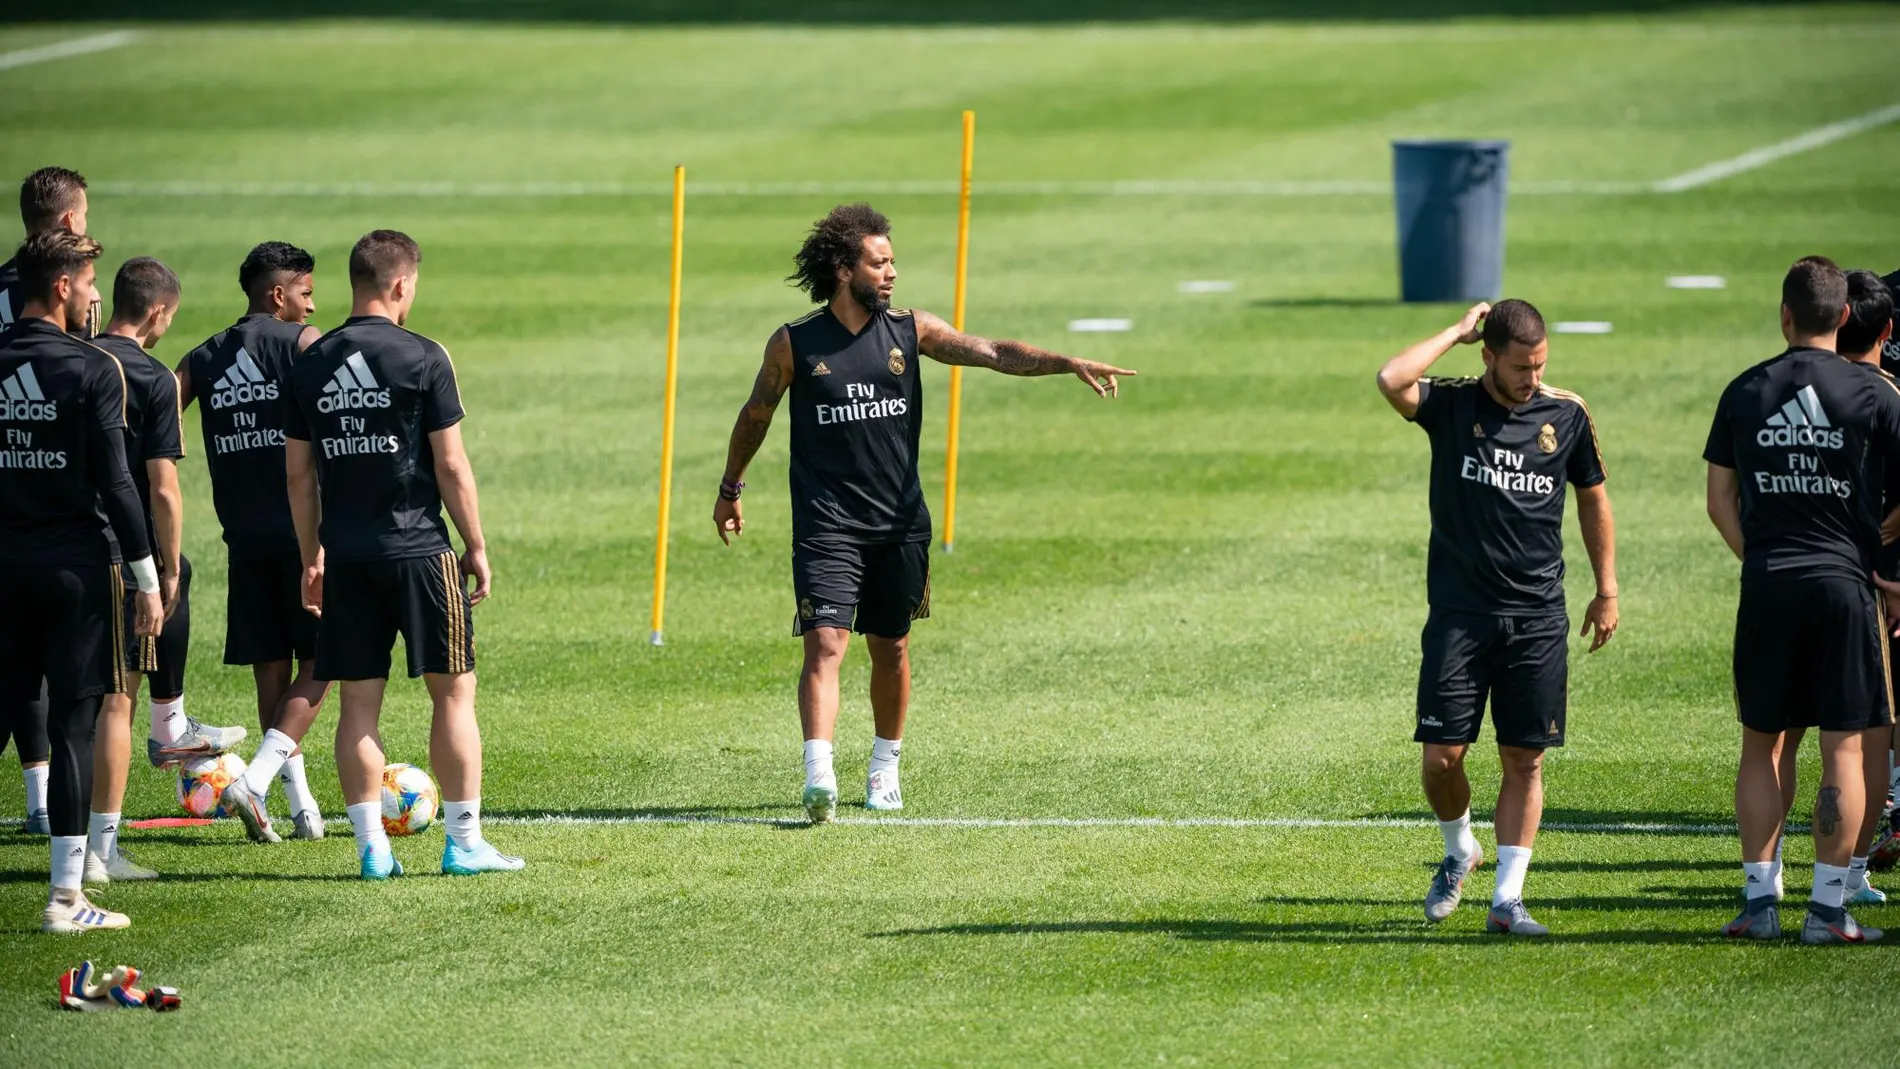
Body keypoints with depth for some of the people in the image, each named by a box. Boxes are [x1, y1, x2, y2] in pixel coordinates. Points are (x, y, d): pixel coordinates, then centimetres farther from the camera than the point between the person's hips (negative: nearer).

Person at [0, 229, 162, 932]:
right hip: (78, 563, -4)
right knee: (73, 725, -1)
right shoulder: (93, 370, -9)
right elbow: (115, 482, -11)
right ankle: (66, 895, -1)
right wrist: (146, 577, -6)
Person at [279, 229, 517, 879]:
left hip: (345, 557, 4)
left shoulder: (311, 365, 6)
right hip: (418, 550, -4)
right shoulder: (422, 359, -8)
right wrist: (476, 546, 2)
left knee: (359, 700, 7)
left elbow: (298, 472, 9)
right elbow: (452, 466, -8)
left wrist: (310, 557, 18)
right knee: (453, 692, 5)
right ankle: (464, 842, 5)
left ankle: (371, 847, 5)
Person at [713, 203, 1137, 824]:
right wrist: (731, 488, 22)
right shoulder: (793, 345, -2)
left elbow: (992, 353, -5)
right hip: (827, 526, -3)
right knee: (825, 644, -16)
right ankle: (819, 778, -26)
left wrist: (1070, 364, -18)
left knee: (891, 649, 12)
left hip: (900, 525, 3)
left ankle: (885, 767, 30)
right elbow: (756, 415, 13)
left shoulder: (911, 332, 3)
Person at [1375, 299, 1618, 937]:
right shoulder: (1451, 406, -3)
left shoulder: (1566, 415, 3)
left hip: (1537, 615, 1)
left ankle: (1507, 898, 6)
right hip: (1460, 611, -1)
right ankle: (1459, 852, 24)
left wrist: (1607, 591, 16)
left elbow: (1593, 498, 16)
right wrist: (1457, 332, -13)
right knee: (1443, 754, -5)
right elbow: (1392, 380, -24)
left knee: (1524, 759, 0)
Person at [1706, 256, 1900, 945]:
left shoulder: (1744, 392, 5)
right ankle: (1828, 906, -1)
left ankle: (1759, 899, 9)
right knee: (1845, 748, 2)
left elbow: (1720, 501, 9)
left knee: (1761, 745, 12)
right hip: (1844, 580, -2)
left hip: (1767, 585, 2)